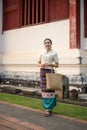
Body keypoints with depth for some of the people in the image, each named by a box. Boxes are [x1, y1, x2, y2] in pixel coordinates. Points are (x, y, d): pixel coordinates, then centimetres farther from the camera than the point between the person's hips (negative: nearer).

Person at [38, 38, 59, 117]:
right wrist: (41, 65, -7)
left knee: (49, 90, -7)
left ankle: (49, 109, 0)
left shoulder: (54, 53, -2)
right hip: (42, 71, 5)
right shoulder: (42, 53, 11)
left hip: (50, 72, -5)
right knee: (44, 90, 7)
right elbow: (39, 62, 16)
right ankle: (46, 107, 19)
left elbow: (57, 65, -3)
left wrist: (49, 64, -17)